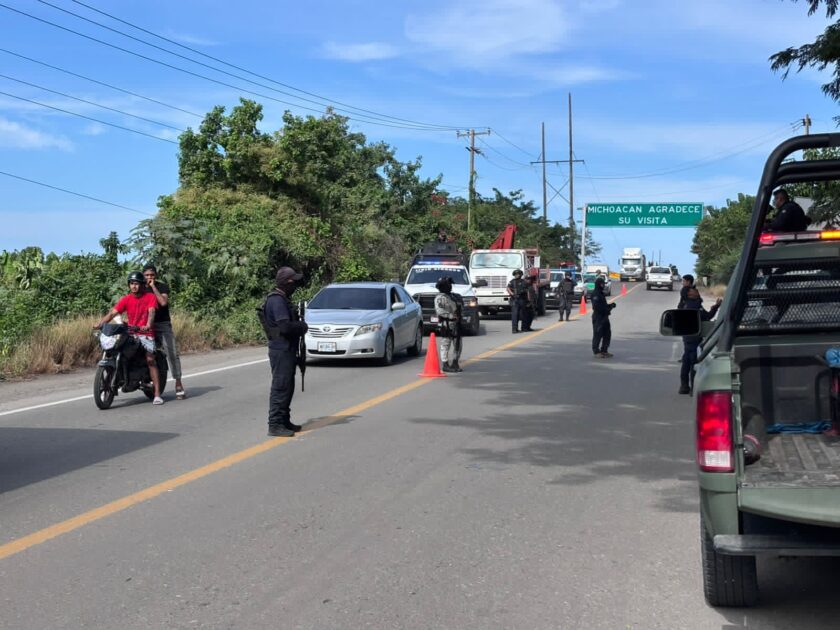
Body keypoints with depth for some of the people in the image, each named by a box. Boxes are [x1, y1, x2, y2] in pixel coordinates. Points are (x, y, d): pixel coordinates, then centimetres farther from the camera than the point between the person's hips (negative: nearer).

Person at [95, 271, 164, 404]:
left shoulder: (150, 297, -2)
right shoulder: (126, 299, 4)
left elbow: (151, 312, -17)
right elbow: (112, 313, -4)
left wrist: (148, 326, -37)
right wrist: (100, 324, -20)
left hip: (146, 332, -4)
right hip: (130, 332, 4)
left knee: (150, 359, -20)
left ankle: (157, 394, -23)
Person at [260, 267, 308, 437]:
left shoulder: (283, 299, 15)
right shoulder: (277, 300, -17)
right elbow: (285, 326, -25)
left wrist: (299, 326, 4)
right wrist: (302, 327, -9)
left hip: (287, 349, 10)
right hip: (281, 350, -10)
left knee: (287, 387, 16)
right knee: (280, 388, -7)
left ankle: (284, 421, 24)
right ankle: (275, 425, -3)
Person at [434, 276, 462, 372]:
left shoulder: (451, 296, 19)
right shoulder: (439, 298, -9)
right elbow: (439, 310, -21)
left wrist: (458, 316, 12)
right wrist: (451, 315, -24)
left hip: (455, 324, 9)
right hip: (445, 324, -9)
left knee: (456, 344, 11)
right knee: (445, 345, -5)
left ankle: (455, 364, 20)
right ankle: (445, 365, -1)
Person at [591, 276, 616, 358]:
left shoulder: (601, 293, 17)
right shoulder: (595, 294, -15)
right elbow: (596, 306, -23)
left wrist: (610, 305, 6)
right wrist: (607, 309, -18)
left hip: (604, 317, 10)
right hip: (598, 317, -10)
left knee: (607, 334, 12)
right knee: (598, 334, -4)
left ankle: (604, 351, 20)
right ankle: (596, 351, 4)